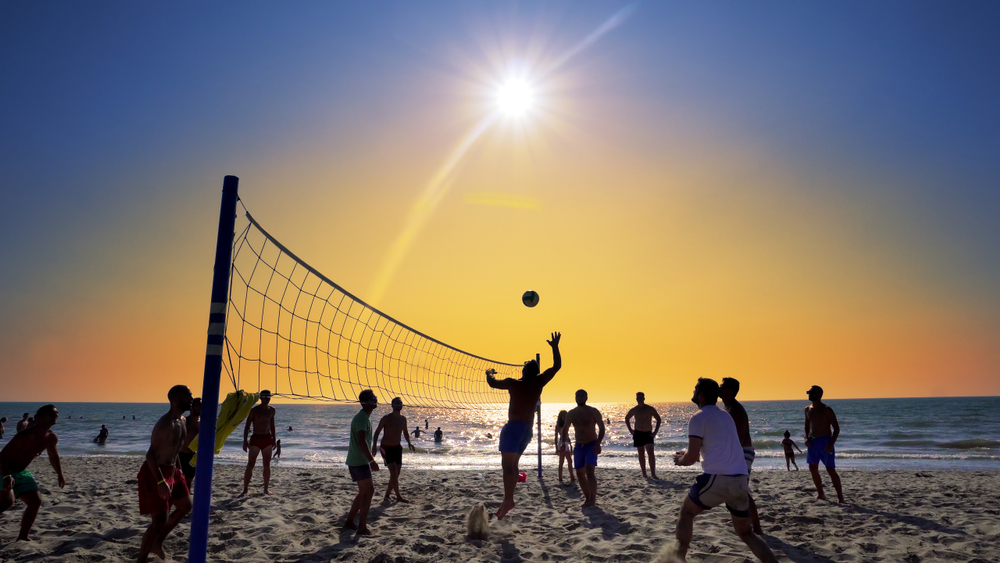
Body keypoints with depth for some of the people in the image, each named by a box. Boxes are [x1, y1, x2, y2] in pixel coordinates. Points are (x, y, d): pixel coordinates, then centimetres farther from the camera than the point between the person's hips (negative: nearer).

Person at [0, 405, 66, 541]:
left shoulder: (51, 438, -5)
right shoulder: (26, 435, -30)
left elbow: (53, 456, 15)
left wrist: (60, 475, 16)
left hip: (21, 472, 8)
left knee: (35, 501, 1)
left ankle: (23, 536, 14)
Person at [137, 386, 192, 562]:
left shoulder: (182, 421, 6)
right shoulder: (165, 424, -24)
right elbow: (151, 453, -28)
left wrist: (179, 471, 21)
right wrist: (160, 482, -32)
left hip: (171, 470, 10)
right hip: (155, 473, -10)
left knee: (186, 506, 20)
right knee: (159, 521, -7)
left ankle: (157, 543, 31)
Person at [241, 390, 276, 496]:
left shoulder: (271, 410, 8)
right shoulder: (254, 410, -7)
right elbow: (247, 426, -6)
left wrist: (273, 439, 16)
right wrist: (245, 441, -12)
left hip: (267, 438, 4)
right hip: (255, 439, -4)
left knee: (267, 465, 5)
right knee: (250, 464, -6)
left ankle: (266, 488, 13)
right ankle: (245, 489, -2)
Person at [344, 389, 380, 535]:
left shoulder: (364, 417, 15)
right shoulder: (362, 418, -18)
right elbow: (362, 442, -25)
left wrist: (370, 459, 23)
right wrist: (372, 461, -24)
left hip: (358, 461, 10)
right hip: (359, 462, -10)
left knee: (364, 492, 15)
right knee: (369, 490, -9)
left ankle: (349, 522, 22)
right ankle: (362, 527, -7)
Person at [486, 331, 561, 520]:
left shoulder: (513, 383, -3)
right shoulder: (539, 383, 5)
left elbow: (492, 383, 9)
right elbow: (557, 366, 12)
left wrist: (489, 373, 29)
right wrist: (555, 346, 21)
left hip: (514, 426, -6)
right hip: (527, 430, 6)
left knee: (507, 464, -13)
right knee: (513, 464, 14)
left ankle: (508, 500, -26)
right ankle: (508, 500, 11)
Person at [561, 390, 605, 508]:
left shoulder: (593, 412, -6)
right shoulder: (571, 414, 6)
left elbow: (602, 428, -7)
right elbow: (565, 429, 17)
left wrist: (598, 444, -19)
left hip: (591, 445, -5)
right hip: (578, 446, 5)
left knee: (590, 471, -20)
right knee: (580, 473, 5)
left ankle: (593, 499, -19)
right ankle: (587, 498, 19)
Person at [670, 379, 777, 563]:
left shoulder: (698, 418, -2)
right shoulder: (726, 416, 22)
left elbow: (692, 457, -8)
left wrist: (680, 460, 14)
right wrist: (687, 455, 32)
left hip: (717, 479, -7)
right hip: (741, 481, 7)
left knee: (686, 512, 16)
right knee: (746, 532, 20)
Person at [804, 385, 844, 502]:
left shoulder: (826, 410, -8)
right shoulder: (808, 409, 10)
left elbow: (836, 428, -8)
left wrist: (831, 443, -19)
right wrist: (806, 438, 0)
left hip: (825, 442, -6)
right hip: (812, 442, 6)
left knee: (830, 470, -7)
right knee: (813, 469, 6)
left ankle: (840, 496, 3)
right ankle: (821, 494, 19)